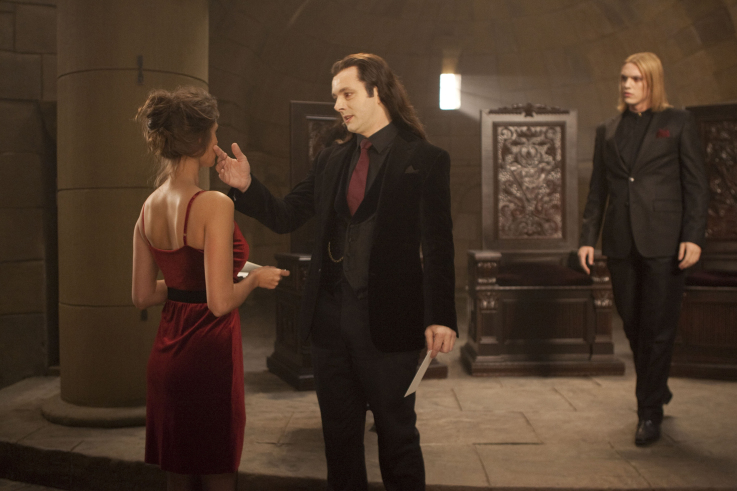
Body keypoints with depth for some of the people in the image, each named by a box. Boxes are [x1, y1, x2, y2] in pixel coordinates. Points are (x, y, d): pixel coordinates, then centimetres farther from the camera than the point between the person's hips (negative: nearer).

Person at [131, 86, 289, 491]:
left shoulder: (150, 207, 4)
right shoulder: (215, 204, -19)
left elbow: (143, 296, 9)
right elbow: (221, 302, -22)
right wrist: (257, 278, -5)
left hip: (166, 355, 7)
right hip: (208, 355, -7)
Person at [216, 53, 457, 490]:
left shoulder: (425, 160, -5)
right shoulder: (330, 161, 11)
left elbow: (438, 246, -11)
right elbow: (286, 217, 12)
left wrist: (441, 317, -20)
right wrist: (247, 186, -5)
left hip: (387, 322, -5)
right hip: (330, 316, 5)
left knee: (396, 434, 10)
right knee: (339, 434, 17)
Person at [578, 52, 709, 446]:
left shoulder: (678, 123, 4)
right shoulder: (607, 131, 14)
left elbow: (696, 184, 0)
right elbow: (597, 190, 13)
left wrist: (693, 237, -10)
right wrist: (587, 237, 4)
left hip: (663, 241, -3)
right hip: (620, 243, 4)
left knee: (658, 328, -1)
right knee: (633, 325, 11)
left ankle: (649, 411, 10)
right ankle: (657, 390, 32)